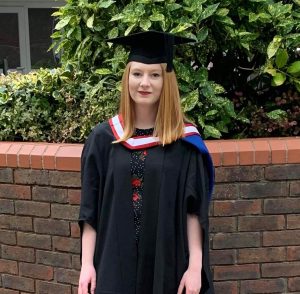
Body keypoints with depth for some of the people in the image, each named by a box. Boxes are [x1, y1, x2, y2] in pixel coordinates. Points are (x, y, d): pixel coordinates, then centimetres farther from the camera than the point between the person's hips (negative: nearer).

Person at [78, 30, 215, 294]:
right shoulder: (103, 137, -1)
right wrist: (87, 264, -3)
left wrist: (195, 266, -8)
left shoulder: (185, 140, -4)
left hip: (169, 262, 0)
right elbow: (90, 209, 1)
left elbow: (194, 210, -4)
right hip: (115, 262, 1)